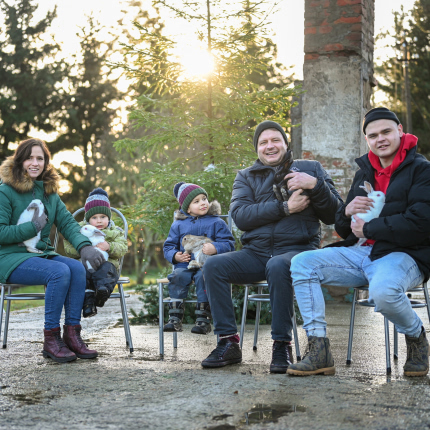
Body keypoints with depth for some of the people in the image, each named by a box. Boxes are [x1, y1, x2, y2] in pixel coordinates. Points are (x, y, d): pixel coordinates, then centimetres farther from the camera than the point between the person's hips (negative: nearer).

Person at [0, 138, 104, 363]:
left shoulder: (50, 192, 14)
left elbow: (67, 222, 5)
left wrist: (84, 246, -13)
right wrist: (33, 226, -15)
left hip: (42, 254, 6)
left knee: (77, 268, -23)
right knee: (60, 272, -30)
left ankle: (72, 334, -19)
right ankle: (51, 340, -23)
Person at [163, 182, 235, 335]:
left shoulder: (216, 222, 8)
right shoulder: (178, 225, 15)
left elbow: (229, 243, 1)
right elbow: (168, 246, 18)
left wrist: (215, 248, -19)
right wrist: (175, 256, -4)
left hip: (206, 265, -2)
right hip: (185, 265, 2)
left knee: (203, 276, -33)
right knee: (177, 276, -28)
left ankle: (203, 320, -27)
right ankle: (175, 319, -24)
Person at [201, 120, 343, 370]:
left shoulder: (311, 169, 14)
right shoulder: (246, 177, 18)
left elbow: (333, 216, 5)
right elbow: (240, 216, -3)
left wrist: (315, 185, -12)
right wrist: (284, 208, -12)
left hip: (297, 249, -3)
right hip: (256, 253, 3)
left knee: (277, 266, -37)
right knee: (214, 266, -22)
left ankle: (282, 346, -26)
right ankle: (229, 343, -16)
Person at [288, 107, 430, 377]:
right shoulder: (364, 174, 20)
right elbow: (343, 229, 23)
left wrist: (368, 228, -11)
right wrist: (348, 211, -3)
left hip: (404, 255, -7)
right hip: (362, 253, 7)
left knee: (383, 291, -40)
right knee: (302, 263, -12)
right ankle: (319, 351, -16)